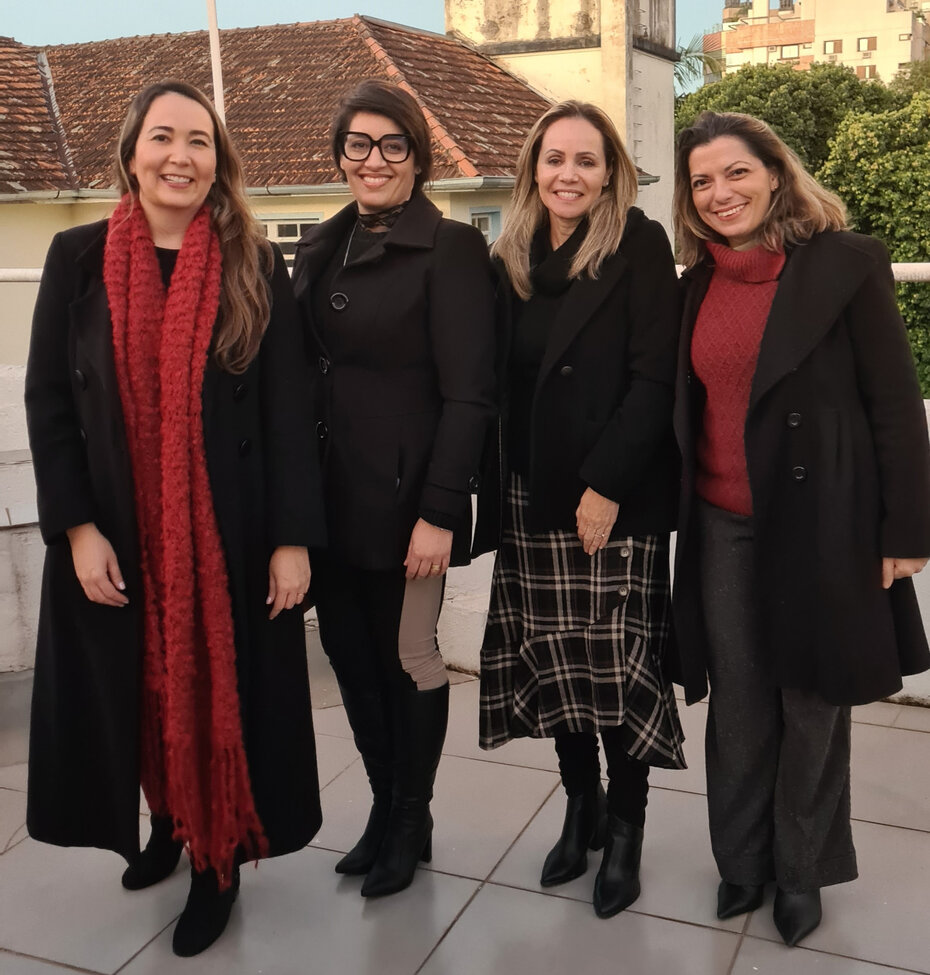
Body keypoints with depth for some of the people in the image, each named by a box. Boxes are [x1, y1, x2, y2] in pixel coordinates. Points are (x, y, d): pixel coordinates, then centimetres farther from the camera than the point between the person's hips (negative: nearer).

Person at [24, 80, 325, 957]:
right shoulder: (78, 258, 0)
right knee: (138, 692, 14)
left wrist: (293, 538, -10)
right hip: (115, 532, 2)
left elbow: (288, 409, -5)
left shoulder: (254, 268, -2)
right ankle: (167, 824, 40)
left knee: (221, 694, 7)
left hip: (229, 530, -1)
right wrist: (76, 528, -9)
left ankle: (216, 862, 26)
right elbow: (47, 400, -1)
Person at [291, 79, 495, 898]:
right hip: (326, 495, 6)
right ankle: (385, 806, 34)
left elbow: (468, 394, -13)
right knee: (350, 655, 13)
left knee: (409, 659, 8)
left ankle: (412, 821, 29)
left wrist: (438, 512, -18)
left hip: (404, 496, -6)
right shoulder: (321, 250, 11)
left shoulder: (452, 250, -8)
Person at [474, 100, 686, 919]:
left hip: (618, 498, -5)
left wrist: (607, 485, -17)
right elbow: (498, 386, 12)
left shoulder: (640, 248, -4)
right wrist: (497, 491, 5)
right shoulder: (511, 259, 11)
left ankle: (625, 830, 17)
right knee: (554, 663, 10)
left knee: (617, 664, 0)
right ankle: (581, 806, 28)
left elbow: (654, 378, -11)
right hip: (531, 499, 5)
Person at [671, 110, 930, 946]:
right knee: (737, 703, 13)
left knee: (812, 703, 11)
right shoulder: (696, 283, 8)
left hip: (819, 524, -3)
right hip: (721, 529, 4)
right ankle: (741, 860, 32)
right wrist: (678, 514, 10)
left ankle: (802, 871, 30)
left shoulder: (845, 263, -6)